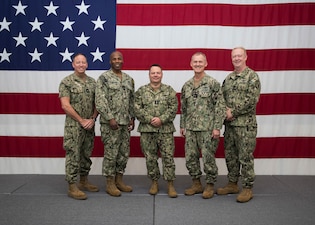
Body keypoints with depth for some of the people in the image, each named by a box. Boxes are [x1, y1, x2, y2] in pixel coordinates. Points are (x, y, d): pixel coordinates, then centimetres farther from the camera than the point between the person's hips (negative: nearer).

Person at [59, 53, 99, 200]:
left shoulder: (92, 82, 9)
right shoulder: (66, 82, -6)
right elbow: (65, 106, -13)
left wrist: (92, 119, -6)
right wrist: (82, 121, -14)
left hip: (89, 126, 6)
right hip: (73, 126, -5)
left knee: (86, 155, 14)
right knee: (73, 156, -2)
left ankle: (83, 182, 28)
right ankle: (72, 187, 7)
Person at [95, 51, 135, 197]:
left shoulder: (129, 79, 13)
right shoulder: (104, 78, -6)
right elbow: (100, 101, -13)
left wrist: (132, 117, 8)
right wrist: (110, 118, -18)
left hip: (125, 122, 6)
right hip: (110, 122, -6)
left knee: (124, 153, 11)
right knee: (111, 153, 0)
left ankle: (119, 180, 25)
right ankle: (110, 183, 13)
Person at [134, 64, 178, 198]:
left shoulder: (169, 91, 6)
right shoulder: (141, 91, 7)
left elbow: (173, 108, -3)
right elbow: (137, 109, -1)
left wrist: (161, 119, -15)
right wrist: (150, 119, -13)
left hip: (166, 130, -1)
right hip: (147, 130, 1)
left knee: (168, 157, 0)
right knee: (150, 158, 8)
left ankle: (170, 184, 12)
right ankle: (154, 183, 24)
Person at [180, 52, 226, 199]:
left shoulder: (213, 83, -6)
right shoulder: (186, 85, 11)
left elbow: (220, 106, -9)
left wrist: (217, 127, -14)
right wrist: (182, 126, 13)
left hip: (207, 128, -5)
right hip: (190, 129, 6)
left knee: (208, 158, 2)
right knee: (190, 157, 10)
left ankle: (210, 186, 19)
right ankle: (196, 184, 25)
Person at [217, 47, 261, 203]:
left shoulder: (252, 76, -6)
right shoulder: (228, 78, 13)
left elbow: (252, 100, -15)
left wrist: (233, 112, -14)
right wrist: (225, 110, -7)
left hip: (246, 124, -6)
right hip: (229, 124, 7)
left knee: (246, 157, 0)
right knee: (230, 155, 13)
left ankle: (247, 188, 12)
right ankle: (232, 184, 27)